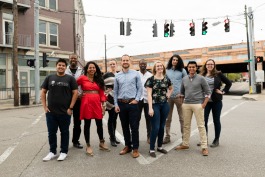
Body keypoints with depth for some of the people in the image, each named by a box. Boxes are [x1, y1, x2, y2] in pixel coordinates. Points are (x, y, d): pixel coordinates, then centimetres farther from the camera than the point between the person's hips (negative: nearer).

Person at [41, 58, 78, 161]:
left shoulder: (70, 78, 0)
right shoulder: (49, 78, 7)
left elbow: (75, 93, -4)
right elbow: (43, 92, 10)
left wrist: (70, 108, -9)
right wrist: (45, 107, 1)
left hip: (65, 112, -2)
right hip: (51, 112, 3)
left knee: (64, 132, 9)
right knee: (51, 132, 11)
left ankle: (64, 152, 21)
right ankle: (52, 152, 26)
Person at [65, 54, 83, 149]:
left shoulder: (81, 71, 5)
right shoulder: (65, 71, 3)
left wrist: (81, 94, -11)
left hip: (78, 99, 1)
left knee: (77, 121, 9)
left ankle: (75, 141, 22)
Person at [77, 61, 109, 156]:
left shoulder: (99, 79, 12)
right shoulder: (82, 78, 0)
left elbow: (101, 93, 9)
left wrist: (103, 105, 4)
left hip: (97, 103, 3)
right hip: (86, 103, -3)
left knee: (99, 124, 10)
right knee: (87, 124, 5)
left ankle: (101, 143, 29)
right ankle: (88, 146, 18)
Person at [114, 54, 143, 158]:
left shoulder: (135, 74, 1)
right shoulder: (117, 76, 7)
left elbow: (140, 88, 1)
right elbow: (115, 91, 8)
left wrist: (136, 99, -10)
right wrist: (116, 104, 3)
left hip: (132, 103, -3)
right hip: (121, 103, 3)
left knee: (134, 126, -1)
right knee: (124, 126, 12)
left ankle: (135, 148, 11)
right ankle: (127, 146, 26)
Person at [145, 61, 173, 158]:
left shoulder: (166, 79, 7)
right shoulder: (151, 79, -5)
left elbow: (171, 88, 26)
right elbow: (149, 94, -9)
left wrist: (168, 95, 6)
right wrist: (150, 108, -15)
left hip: (165, 105, 5)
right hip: (155, 105, -4)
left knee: (162, 127, 12)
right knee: (155, 127, -5)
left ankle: (160, 146, 26)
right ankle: (151, 149, 8)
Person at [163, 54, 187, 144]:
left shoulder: (182, 70, 5)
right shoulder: (167, 70, 10)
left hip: (178, 96, -2)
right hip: (168, 96, 2)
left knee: (182, 117, 3)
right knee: (168, 118, 6)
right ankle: (167, 136, 14)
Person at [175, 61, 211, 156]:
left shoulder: (201, 78, -3)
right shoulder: (184, 79, 9)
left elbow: (208, 92, -1)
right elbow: (182, 92, 19)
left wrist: (204, 104, -7)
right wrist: (182, 102, 10)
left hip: (198, 104, -4)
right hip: (186, 104, 4)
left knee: (201, 126, -2)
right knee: (186, 125, 12)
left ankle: (204, 147, 5)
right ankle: (185, 144, 25)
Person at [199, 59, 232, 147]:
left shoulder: (218, 74, 0)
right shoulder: (202, 75, 1)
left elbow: (229, 83, 8)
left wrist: (224, 91, 0)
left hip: (216, 101, -1)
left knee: (216, 120, 9)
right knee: (204, 120, 2)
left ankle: (216, 140, 21)